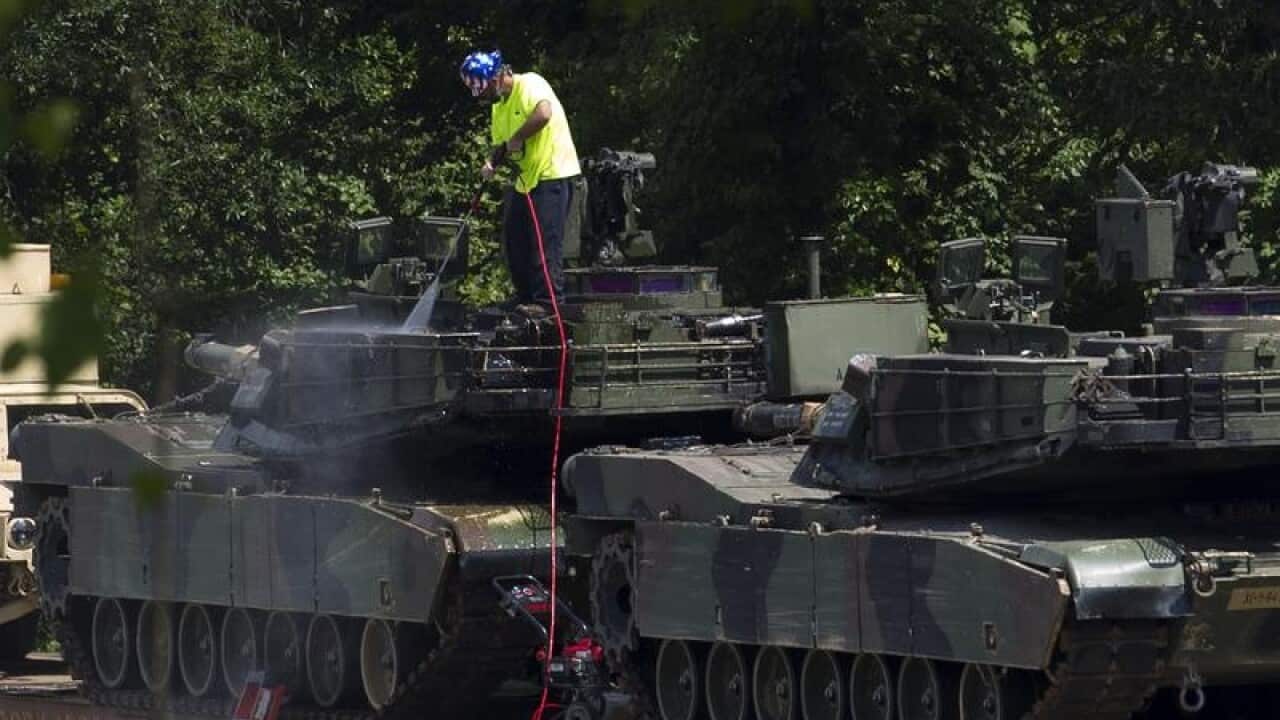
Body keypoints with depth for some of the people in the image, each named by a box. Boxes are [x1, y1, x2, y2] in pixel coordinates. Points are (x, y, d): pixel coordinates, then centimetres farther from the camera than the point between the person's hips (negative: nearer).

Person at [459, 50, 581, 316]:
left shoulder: (530, 85, -12)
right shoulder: (499, 106, 16)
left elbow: (543, 113, -32)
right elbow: (500, 143, 19)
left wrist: (516, 139, -22)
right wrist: (492, 163, -3)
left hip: (552, 174, -10)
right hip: (524, 179, 10)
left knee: (545, 240, -11)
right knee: (513, 238, 10)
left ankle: (546, 301, -10)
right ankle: (525, 299, 18)